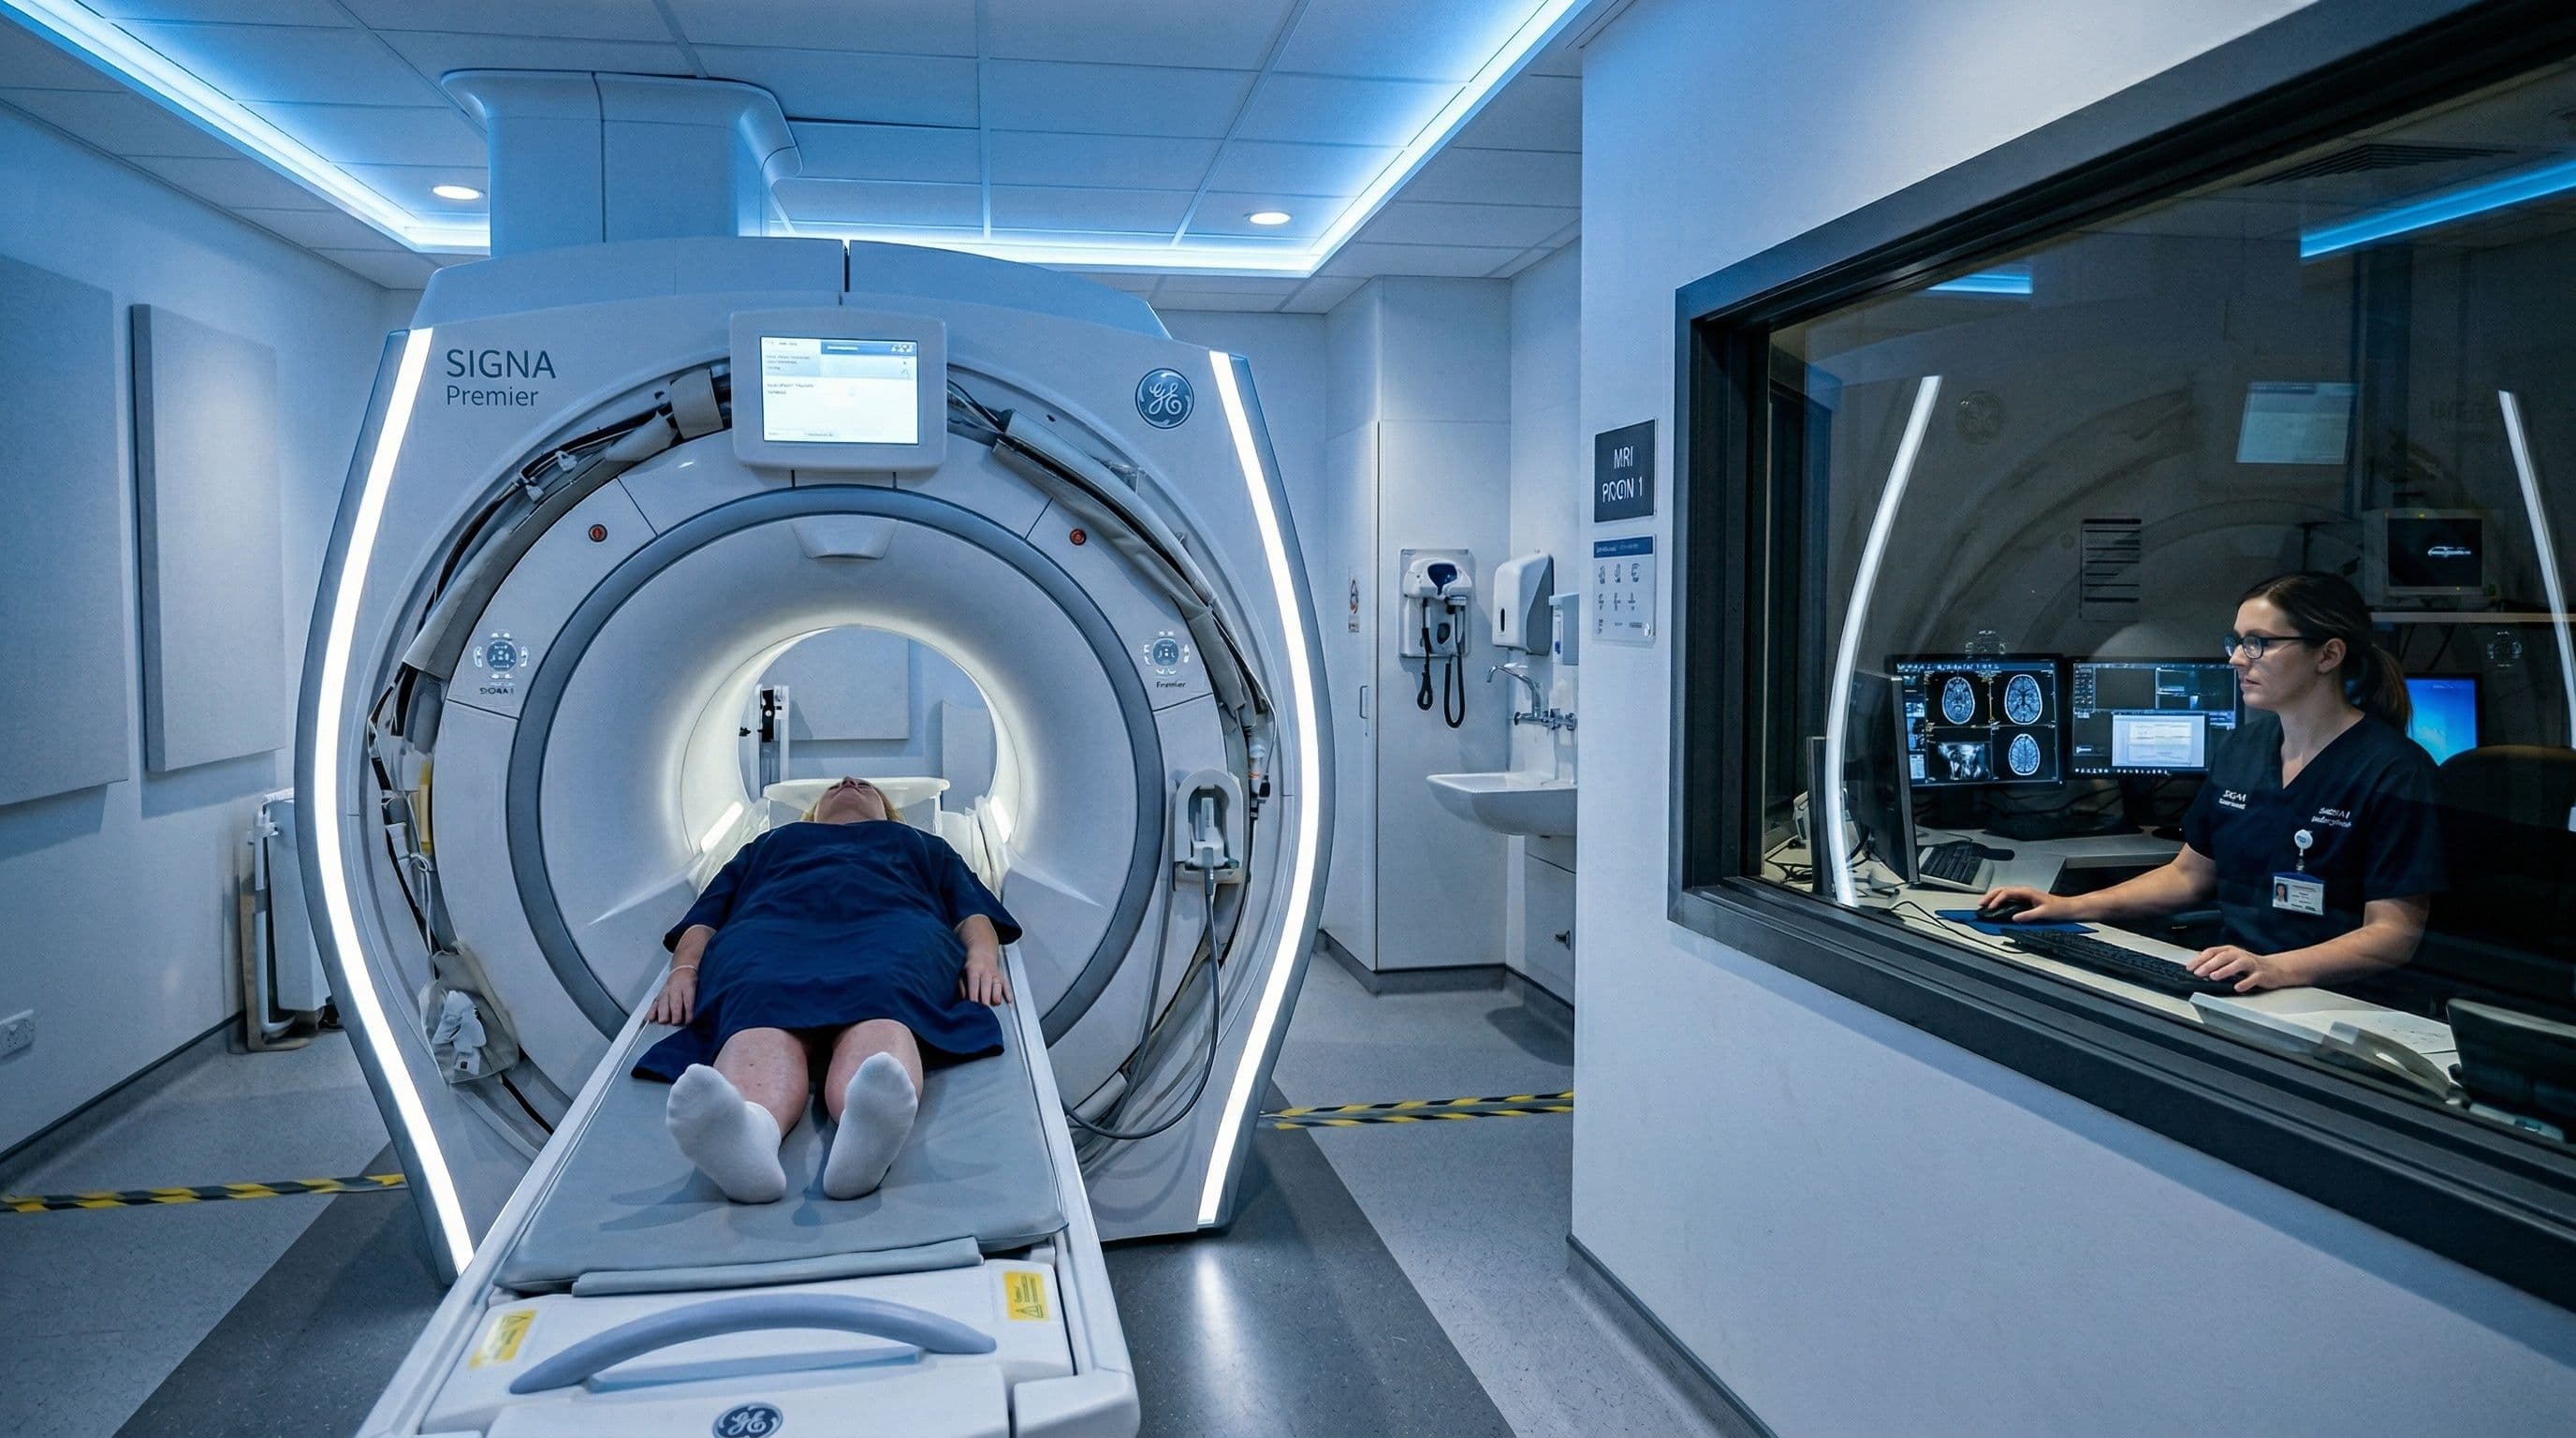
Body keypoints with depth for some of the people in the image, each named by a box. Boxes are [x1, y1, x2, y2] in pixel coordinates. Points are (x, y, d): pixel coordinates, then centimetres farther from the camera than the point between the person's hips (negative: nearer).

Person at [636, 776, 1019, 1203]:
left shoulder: (924, 846, 42)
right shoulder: (768, 844, 44)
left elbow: (974, 911, 23)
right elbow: (703, 918, 27)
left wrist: (982, 955, -2)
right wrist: (684, 968, 3)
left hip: (892, 932, 0)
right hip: (768, 933, 1)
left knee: (880, 1009, -40)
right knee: (761, 1008, -39)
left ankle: (869, 1129, -72)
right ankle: (748, 1134, -70)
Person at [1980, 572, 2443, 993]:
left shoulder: (2393, 771, -9)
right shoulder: (2244, 746, 11)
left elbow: (2394, 934, -14)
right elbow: (2189, 874, 20)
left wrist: (2274, 969, -30)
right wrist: (2071, 906, 8)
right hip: (2232, 988, 7)